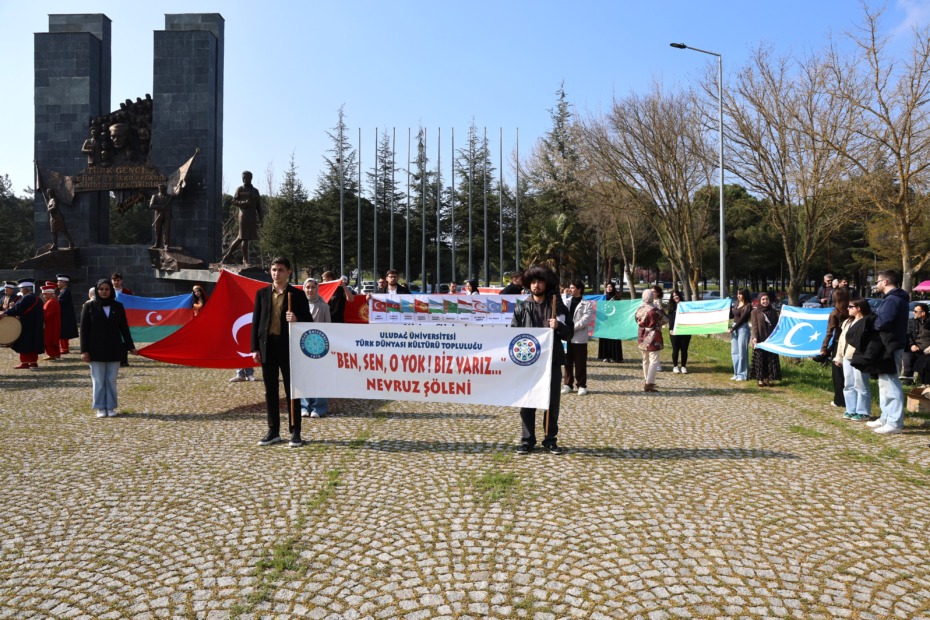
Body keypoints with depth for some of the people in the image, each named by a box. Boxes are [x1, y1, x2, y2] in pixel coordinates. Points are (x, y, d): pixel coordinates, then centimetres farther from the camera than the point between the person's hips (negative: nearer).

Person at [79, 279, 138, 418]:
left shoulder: (118, 306, 6)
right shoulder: (89, 306, 0)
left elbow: (124, 328, 10)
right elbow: (84, 329, -1)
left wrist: (130, 346, 9)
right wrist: (84, 350, -6)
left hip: (114, 350, 2)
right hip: (96, 350, -2)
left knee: (111, 380, 5)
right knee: (98, 381, 3)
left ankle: (111, 407, 14)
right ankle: (101, 408, 12)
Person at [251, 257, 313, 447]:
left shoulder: (297, 295, 1)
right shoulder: (262, 293, 8)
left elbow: (309, 321, 2)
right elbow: (256, 322, 8)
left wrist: (297, 320, -20)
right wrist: (255, 348, 2)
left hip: (288, 347, -3)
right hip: (267, 346, 3)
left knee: (291, 391, 2)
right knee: (270, 391, 9)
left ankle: (295, 432, 10)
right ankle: (273, 431, 19)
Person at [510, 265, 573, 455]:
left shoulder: (558, 306, 4)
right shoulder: (522, 308, 4)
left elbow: (569, 333, 4)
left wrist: (558, 327, -16)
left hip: (552, 361, 1)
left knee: (552, 403, 8)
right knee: (527, 403, 4)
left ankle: (551, 440, 19)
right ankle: (527, 440, 13)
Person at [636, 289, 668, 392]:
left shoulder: (639, 309, 1)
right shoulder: (654, 310, -18)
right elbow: (665, 320, -6)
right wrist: (661, 310, 8)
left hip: (642, 337, 7)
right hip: (653, 337, -7)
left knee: (646, 360, 20)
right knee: (654, 360, -4)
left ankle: (646, 381, 32)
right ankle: (649, 384, -11)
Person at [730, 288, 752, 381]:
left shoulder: (748, 306, -8)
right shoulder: (737, 304, 12)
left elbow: (742, 319, -13)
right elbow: (732, 314, 18)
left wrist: (732, 328, -12)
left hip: (743, 329, -7)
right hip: (734, 328, 8)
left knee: (742, 352, -4)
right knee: (734, 352, 9)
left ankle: (742, 374, 2)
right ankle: (736, 373, 17)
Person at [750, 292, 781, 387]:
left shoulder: (773, 311, 13)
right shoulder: (755, 312, 3)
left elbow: (776, 325, 13)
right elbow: (754, 326, -6)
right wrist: (755, 337, -18)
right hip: (760, 340, -3)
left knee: (771, 360, 3)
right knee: (760, 360, 0)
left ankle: (768, 379, 11)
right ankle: (760, 379, 5)